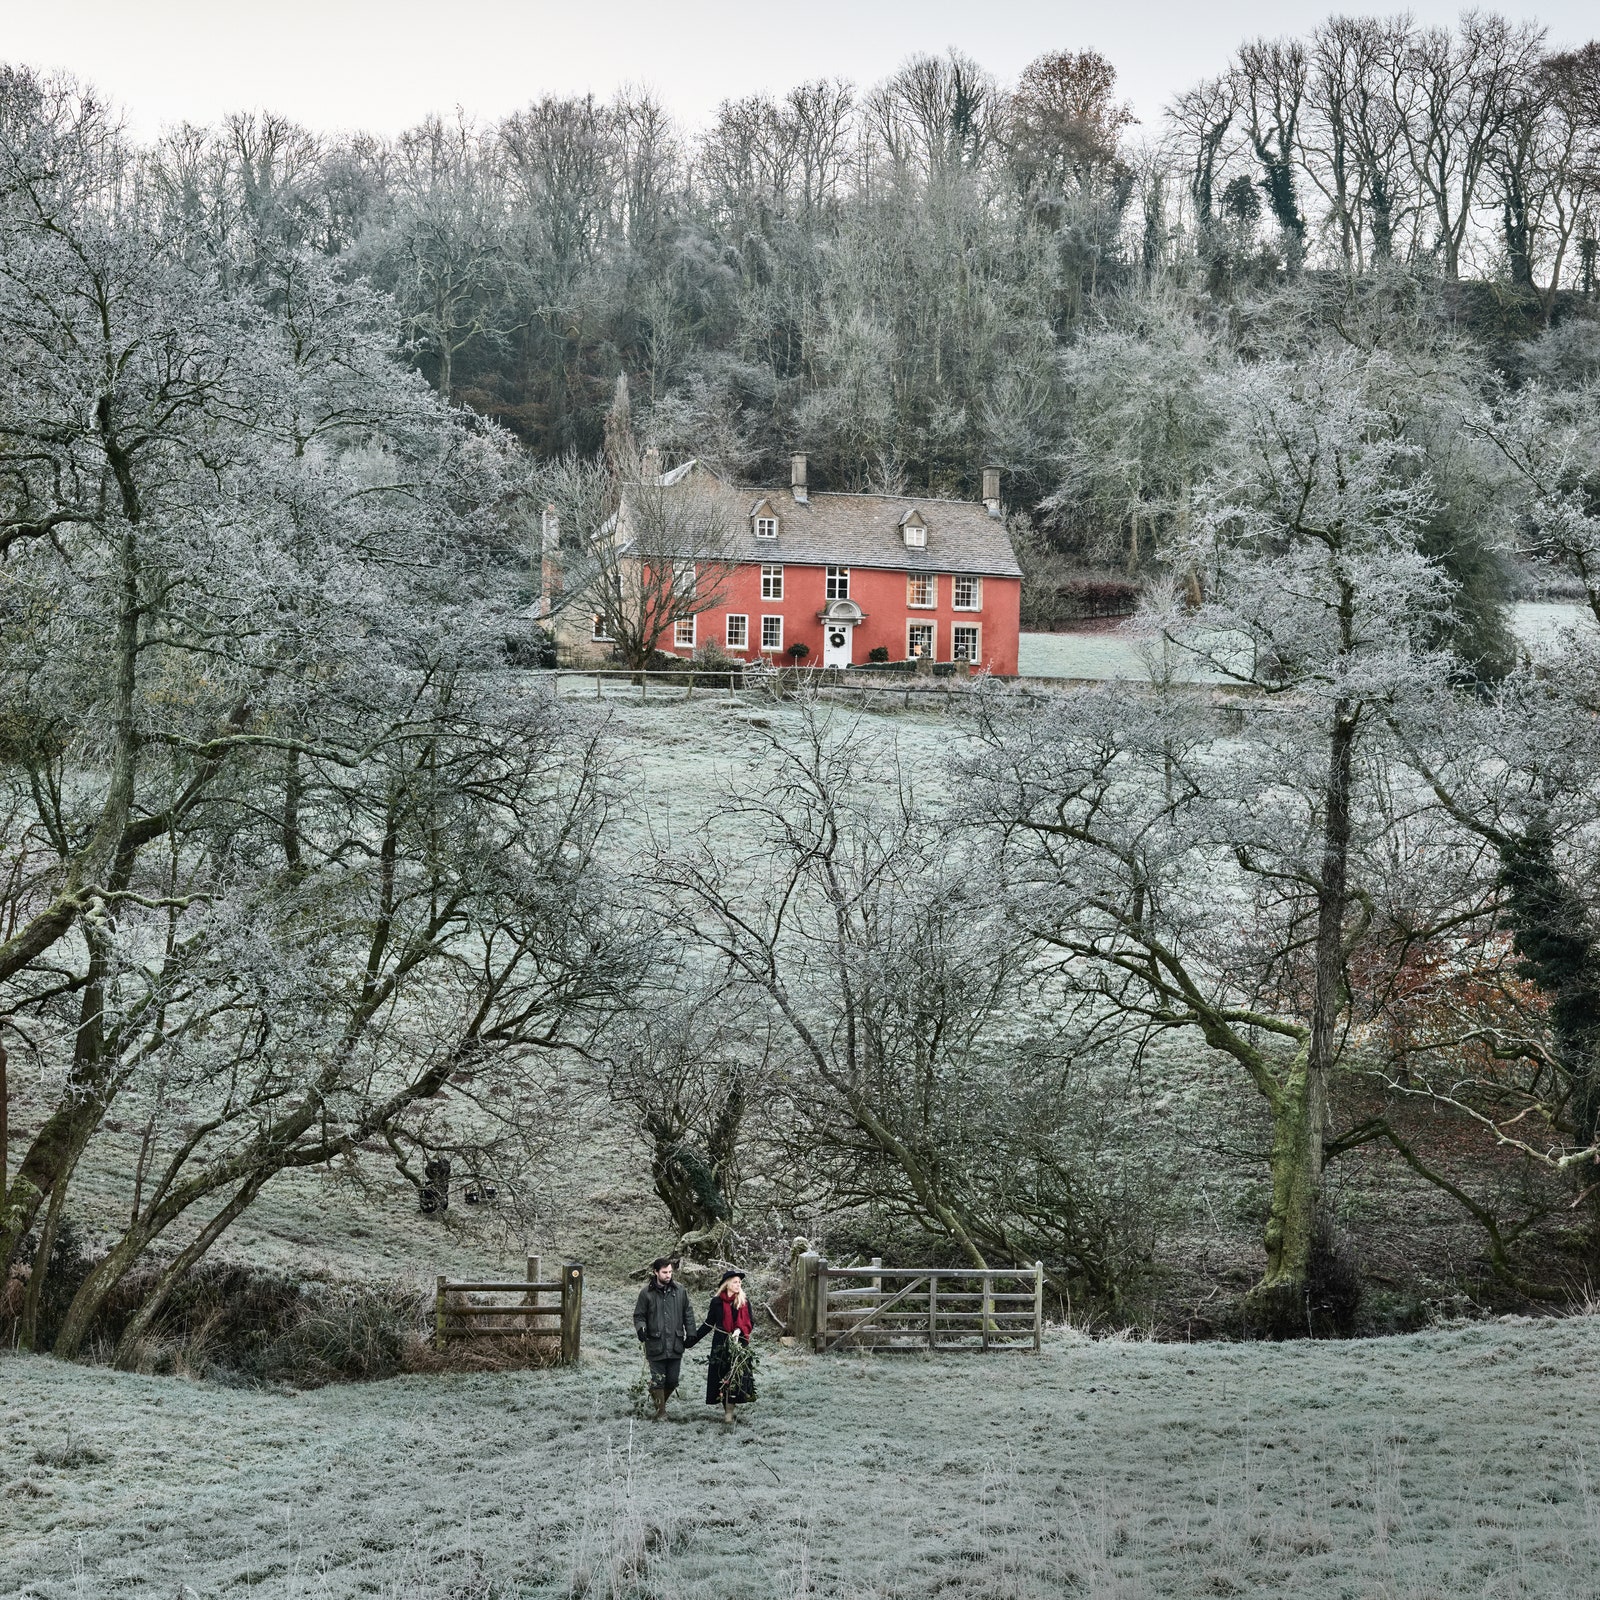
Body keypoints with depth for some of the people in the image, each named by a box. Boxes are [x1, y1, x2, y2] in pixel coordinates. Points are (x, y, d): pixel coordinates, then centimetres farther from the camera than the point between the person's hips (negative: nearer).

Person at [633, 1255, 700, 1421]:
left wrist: (691, 1334, 7)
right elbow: (639, 1315, 4)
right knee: (658, 1381, -2)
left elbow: (687, 1314, 13)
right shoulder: (647, 1293, -1)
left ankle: (661, 1402, 30)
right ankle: (660, 1411, 9)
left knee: (672, 1381, 6)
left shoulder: (680, 1291, 6)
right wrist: (641, 1328, -15)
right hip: (655, 1345, -2)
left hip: (675, 1345, 2)